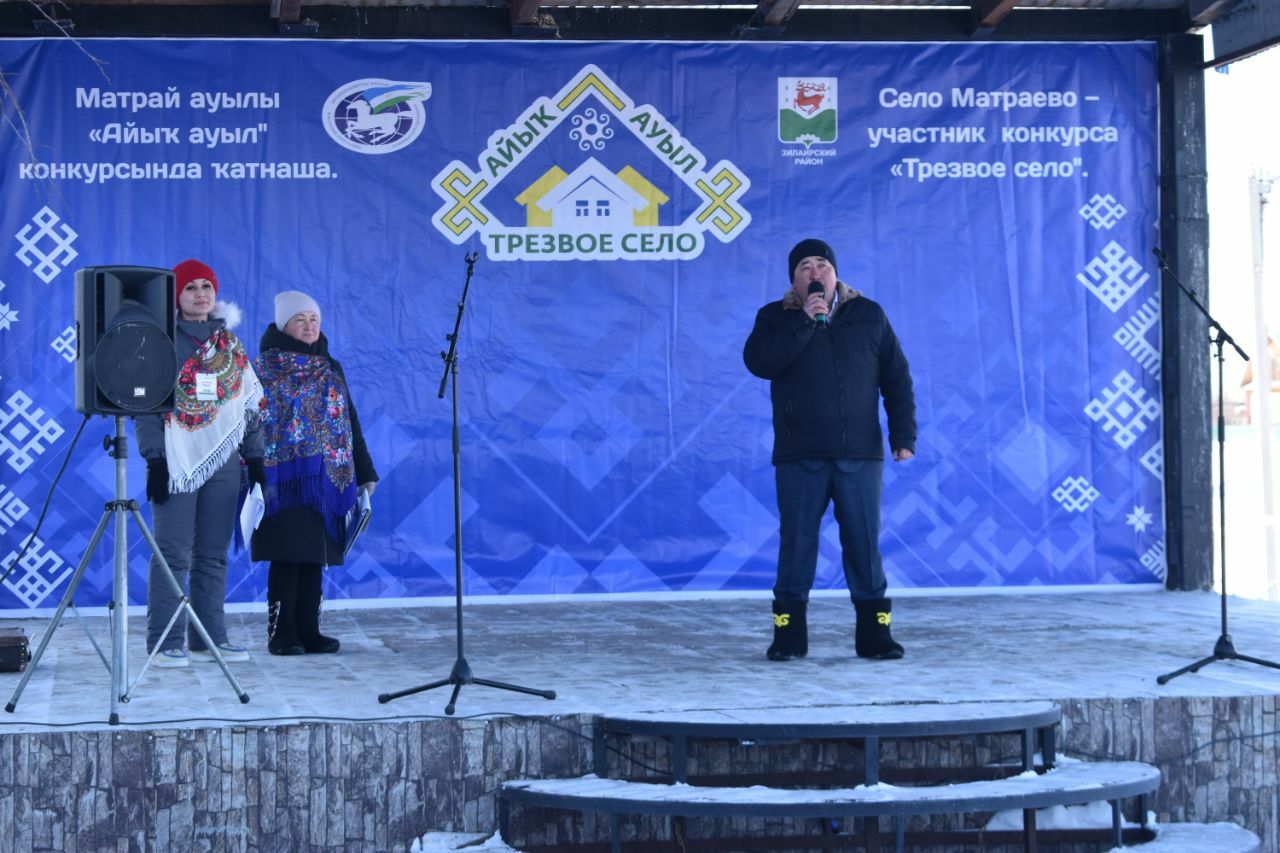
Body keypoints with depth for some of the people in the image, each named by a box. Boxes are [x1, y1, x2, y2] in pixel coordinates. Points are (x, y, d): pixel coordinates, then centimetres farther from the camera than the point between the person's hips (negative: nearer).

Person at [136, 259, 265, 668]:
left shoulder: (231, 344, 14)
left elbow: (250, 405, 17)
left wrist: (254, 457, 11)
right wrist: (154, 458, -13)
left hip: (223, 461, 5)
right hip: (178, 461, -4)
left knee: (213, 554, 6)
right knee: (174, 554, -6)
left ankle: (209, 638, 11)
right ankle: (165, 643, -4)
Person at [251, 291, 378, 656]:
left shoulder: (330, 369, 16)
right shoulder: (265, 366, 1)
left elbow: (350, 422, 18)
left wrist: (365, 472, 14)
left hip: (326, 478, 5)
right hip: (284, 476, -5)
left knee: (315, 555, 4)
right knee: (287, 554, -7)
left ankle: (309, 632, 8)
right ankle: (282, 634, -2)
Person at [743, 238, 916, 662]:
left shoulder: (868, 315, 10)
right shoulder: (776, 318, 7)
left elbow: (897, 379, 9)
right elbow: (758, 361, -13)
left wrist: (903, 436, 1)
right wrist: (804, 321, -16)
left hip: (860, 455, 1)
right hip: (799, 456, -1)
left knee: (864, 544, 2)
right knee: (796, 543, 0)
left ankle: (874, 633, 8)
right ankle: (788, 636, 7)